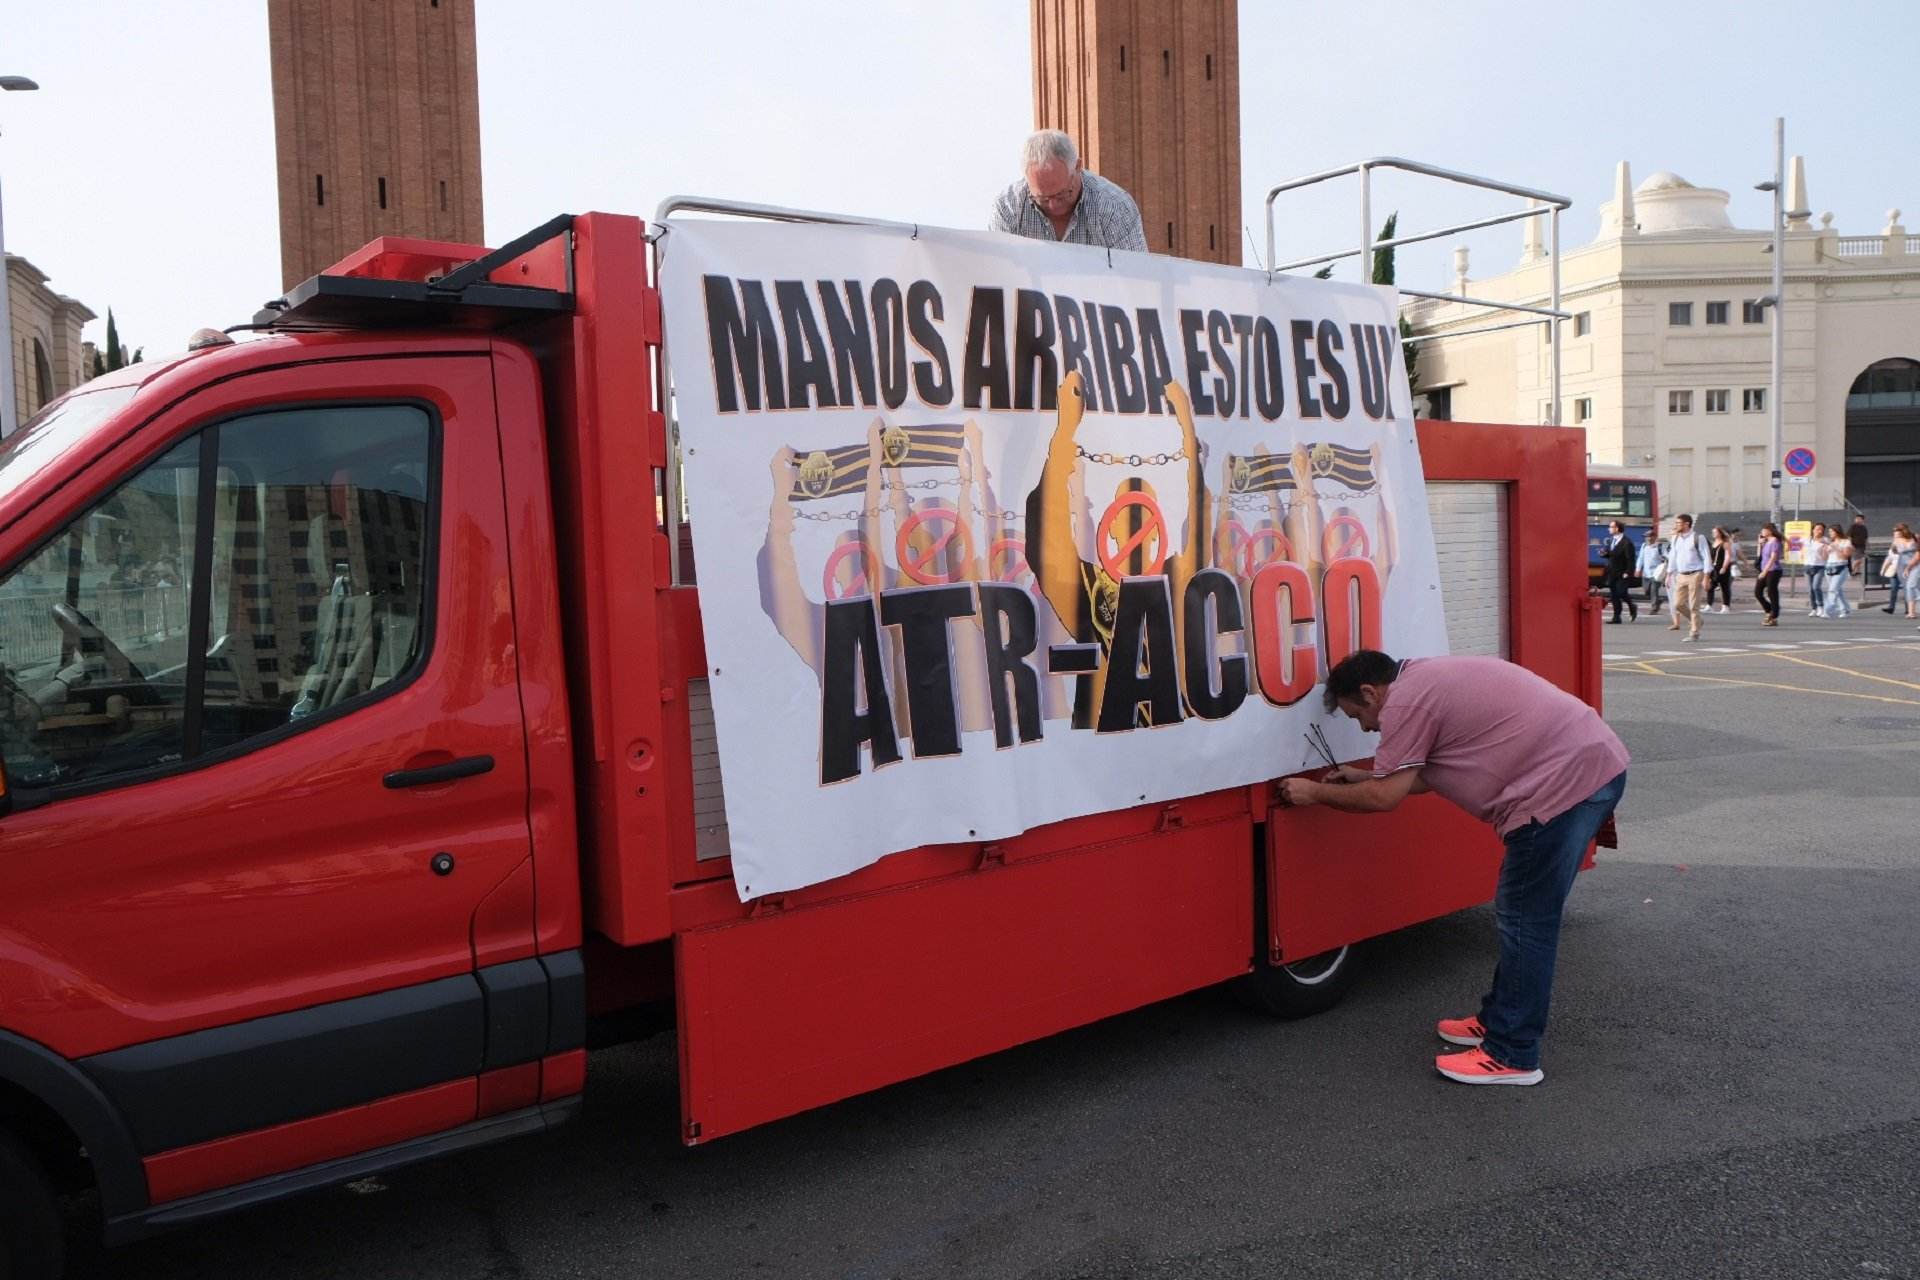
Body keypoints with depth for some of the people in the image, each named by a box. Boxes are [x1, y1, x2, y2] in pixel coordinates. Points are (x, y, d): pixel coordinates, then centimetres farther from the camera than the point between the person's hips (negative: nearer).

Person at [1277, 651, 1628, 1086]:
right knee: (1521, 916, 20)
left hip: (1566, 783, -11)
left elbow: (1384, 798, -10)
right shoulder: (1428, 678, 21)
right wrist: (1363, 776, 30)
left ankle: (1512, 1057, 7)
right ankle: (1499, 1021, 32)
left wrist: (1316, 792, 3)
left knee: (1524, 921, -2)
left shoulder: (1405, 700, -11)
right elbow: (1428, 775, 29)